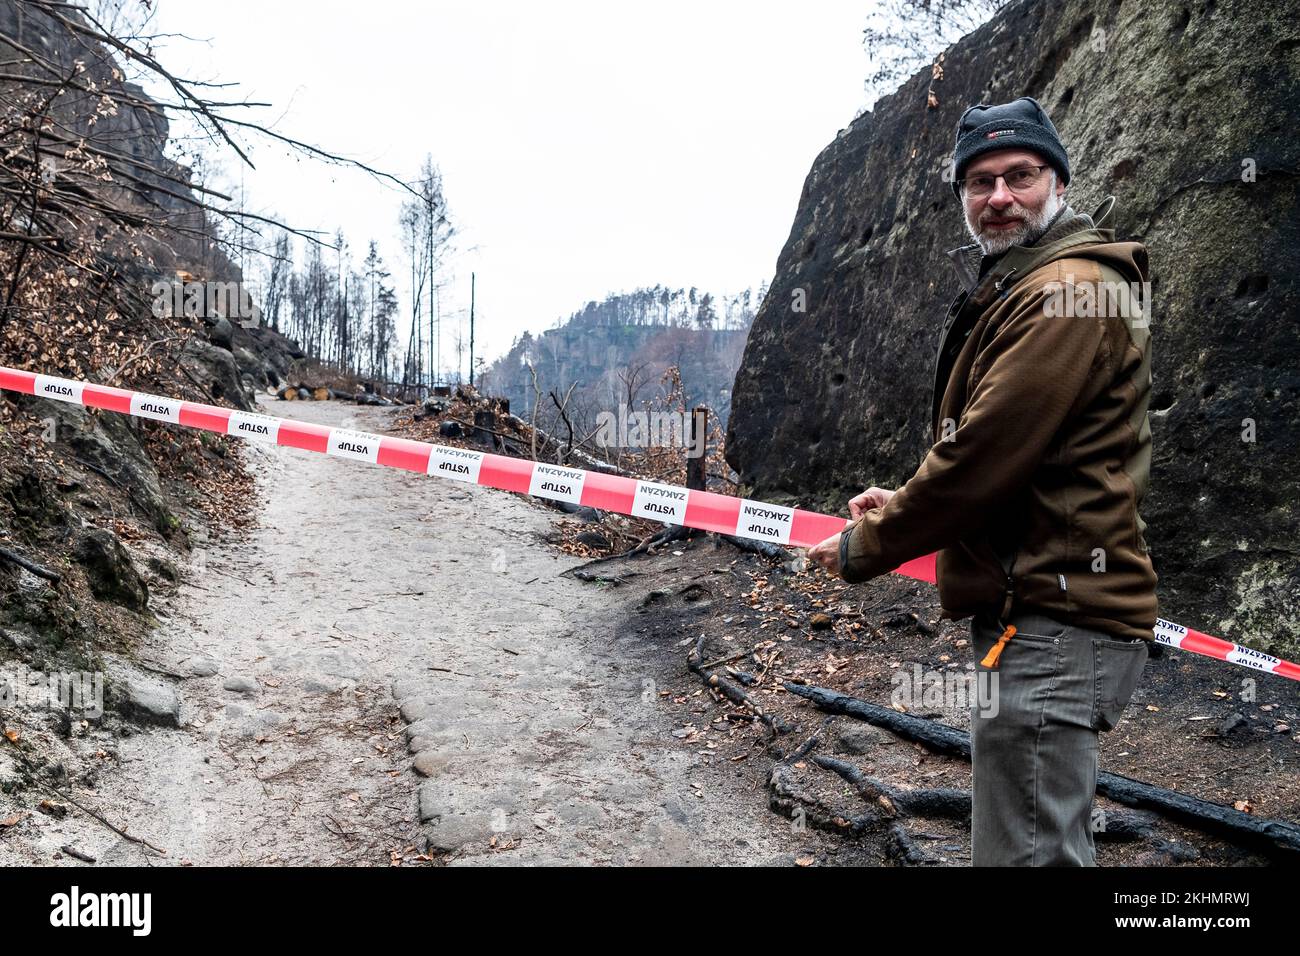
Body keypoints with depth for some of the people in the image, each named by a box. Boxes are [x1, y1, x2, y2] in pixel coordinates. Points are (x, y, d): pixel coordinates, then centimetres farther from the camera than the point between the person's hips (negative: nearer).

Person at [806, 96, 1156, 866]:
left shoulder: (1067, 291, -15)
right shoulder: (1012, 289, 19)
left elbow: (985, 454, -20)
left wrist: (866, 547, -8)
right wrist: (909, 502, 10)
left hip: (1053, 621, -11)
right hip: (1032, 609, 11)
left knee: (1027, 849, -5)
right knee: (1055, 840, 23)